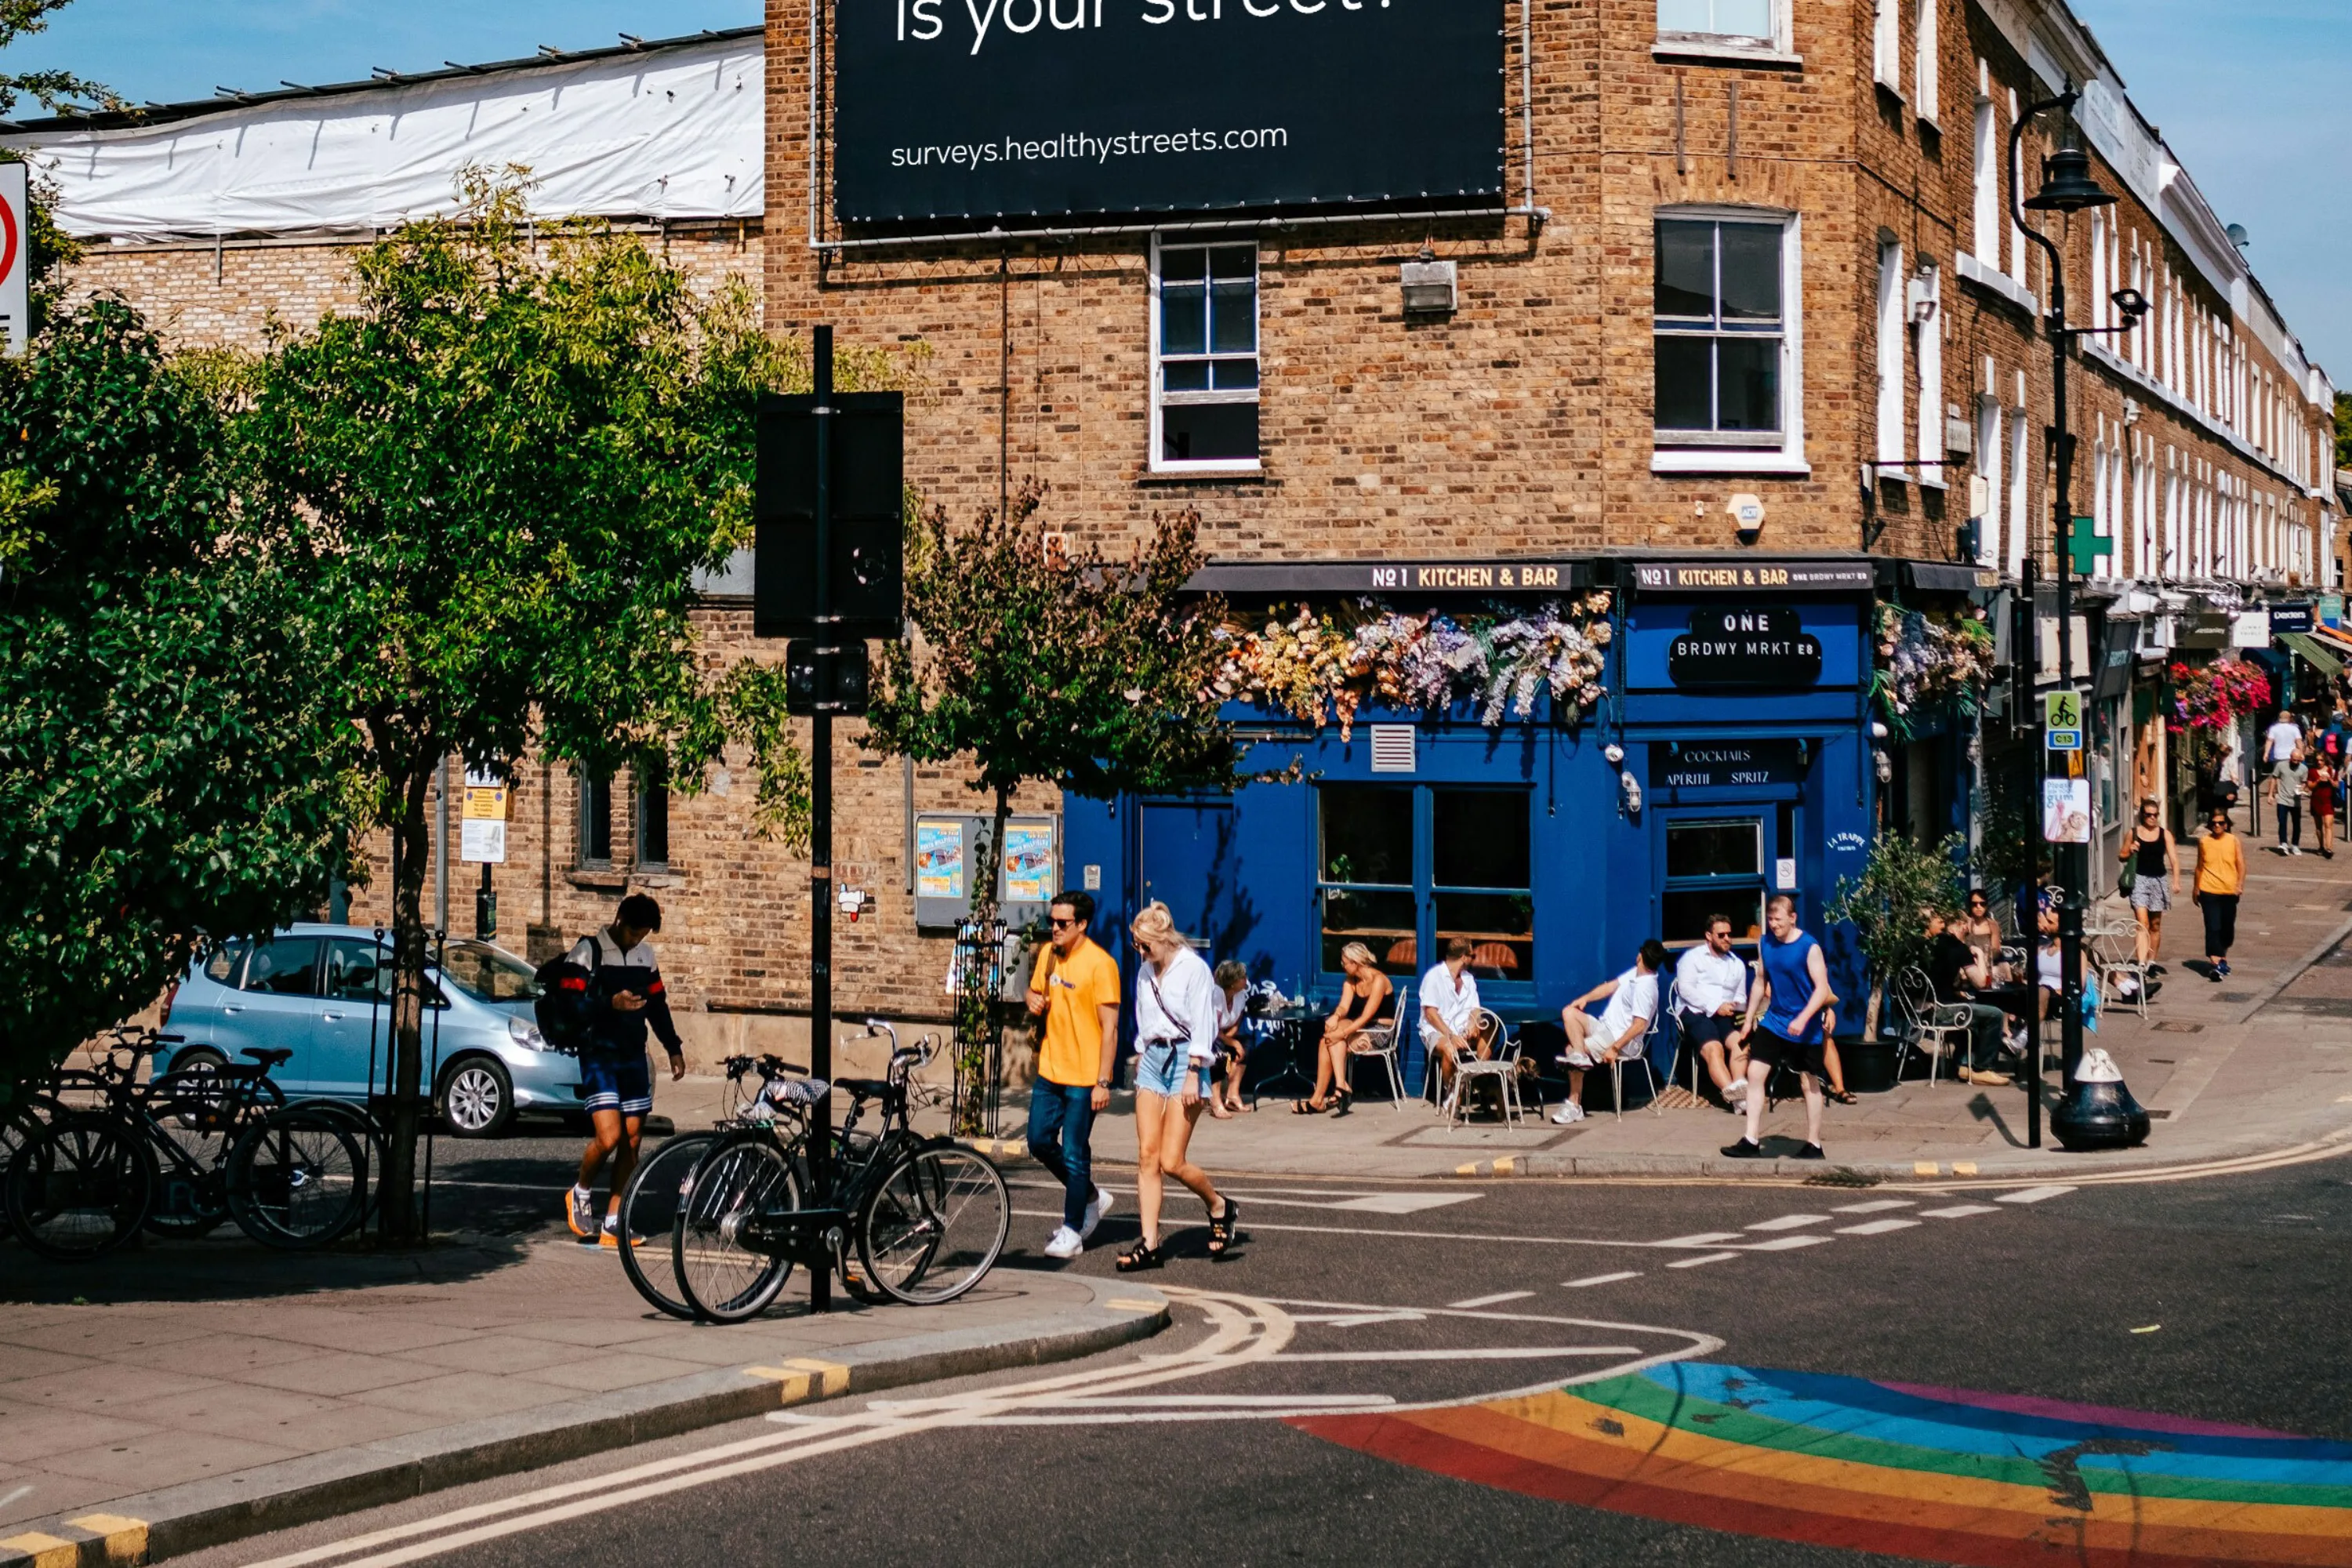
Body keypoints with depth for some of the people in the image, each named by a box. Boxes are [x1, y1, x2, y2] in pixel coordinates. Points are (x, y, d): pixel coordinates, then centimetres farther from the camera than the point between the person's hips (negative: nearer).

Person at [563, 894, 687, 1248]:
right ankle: (580, 1192, 10)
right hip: (599, 1057, -6)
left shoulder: (645, 954, 12)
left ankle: (612, 1225, 9)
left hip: (634, 1059, 6)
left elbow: (657, 1004, 22)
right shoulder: (589, 951, -7)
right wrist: (611, 1003, -27)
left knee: (631, 1141, 3)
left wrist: (674, 1048, 19)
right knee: (609, 1137, -19)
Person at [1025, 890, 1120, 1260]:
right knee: (1040, 1143, 11)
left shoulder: (1099, 964, -15)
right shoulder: (1048, 954, 6)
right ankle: (1092, 1197, 31)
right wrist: (1034, 1002, -2)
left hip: (1083, 1077, -7)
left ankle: (1072, 1233, 11)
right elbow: (1035, 991, 24)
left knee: (1074, 1155, -1)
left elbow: (1110, 1028, -15)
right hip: (1049, 1070, 7)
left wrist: (1103, 1082, -18)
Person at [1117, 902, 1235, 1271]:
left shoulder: (1194, 968, -9)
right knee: (1147, 1157, -1)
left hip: (1184, 1058, -7)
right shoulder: (1146, 971, 12)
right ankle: (1149, 1244, -1)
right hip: (1153, 1058, 7)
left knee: (1171, 1161, -9)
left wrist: (1193, 1075, -16)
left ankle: (1219, 1207, 17)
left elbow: (1202, 1025, -11)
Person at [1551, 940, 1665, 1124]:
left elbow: (1639, 1026, -28)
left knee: (1570, 1051, -16)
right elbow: (1611, 986, 15)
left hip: (1619, 1038, -10)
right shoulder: (1635, 973, 4)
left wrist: (1615, 1048, -27)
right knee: (1569, 1012, 0)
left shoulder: (1645, 988, -24)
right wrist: (1585, 998, 1)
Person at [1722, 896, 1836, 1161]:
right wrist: (1749, 1019, 14)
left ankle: (1814, 1145, 17)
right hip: (1773, 1021, 5)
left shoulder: (1809, 948, -15)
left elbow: (1822, 989, -17)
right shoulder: (1765, 944, 2)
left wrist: (1803, 1019, -29)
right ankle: (1752, 1142, -1)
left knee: (1810, 1083, 6)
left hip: (1804, 1028, -5)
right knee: (1754, 1074, -4)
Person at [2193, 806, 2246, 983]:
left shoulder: (2233, 841, -1)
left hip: (2229, 891, 1)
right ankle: (2214, 964, -15)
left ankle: (2223, 957, 37)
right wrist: (2196, 889, 16)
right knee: (2213, 928, -11)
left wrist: (2240, 884, -16)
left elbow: (2241, 865, -1)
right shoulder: (2204, 842, 2)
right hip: (2209, 892, -1)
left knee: (2228, 928, 13)